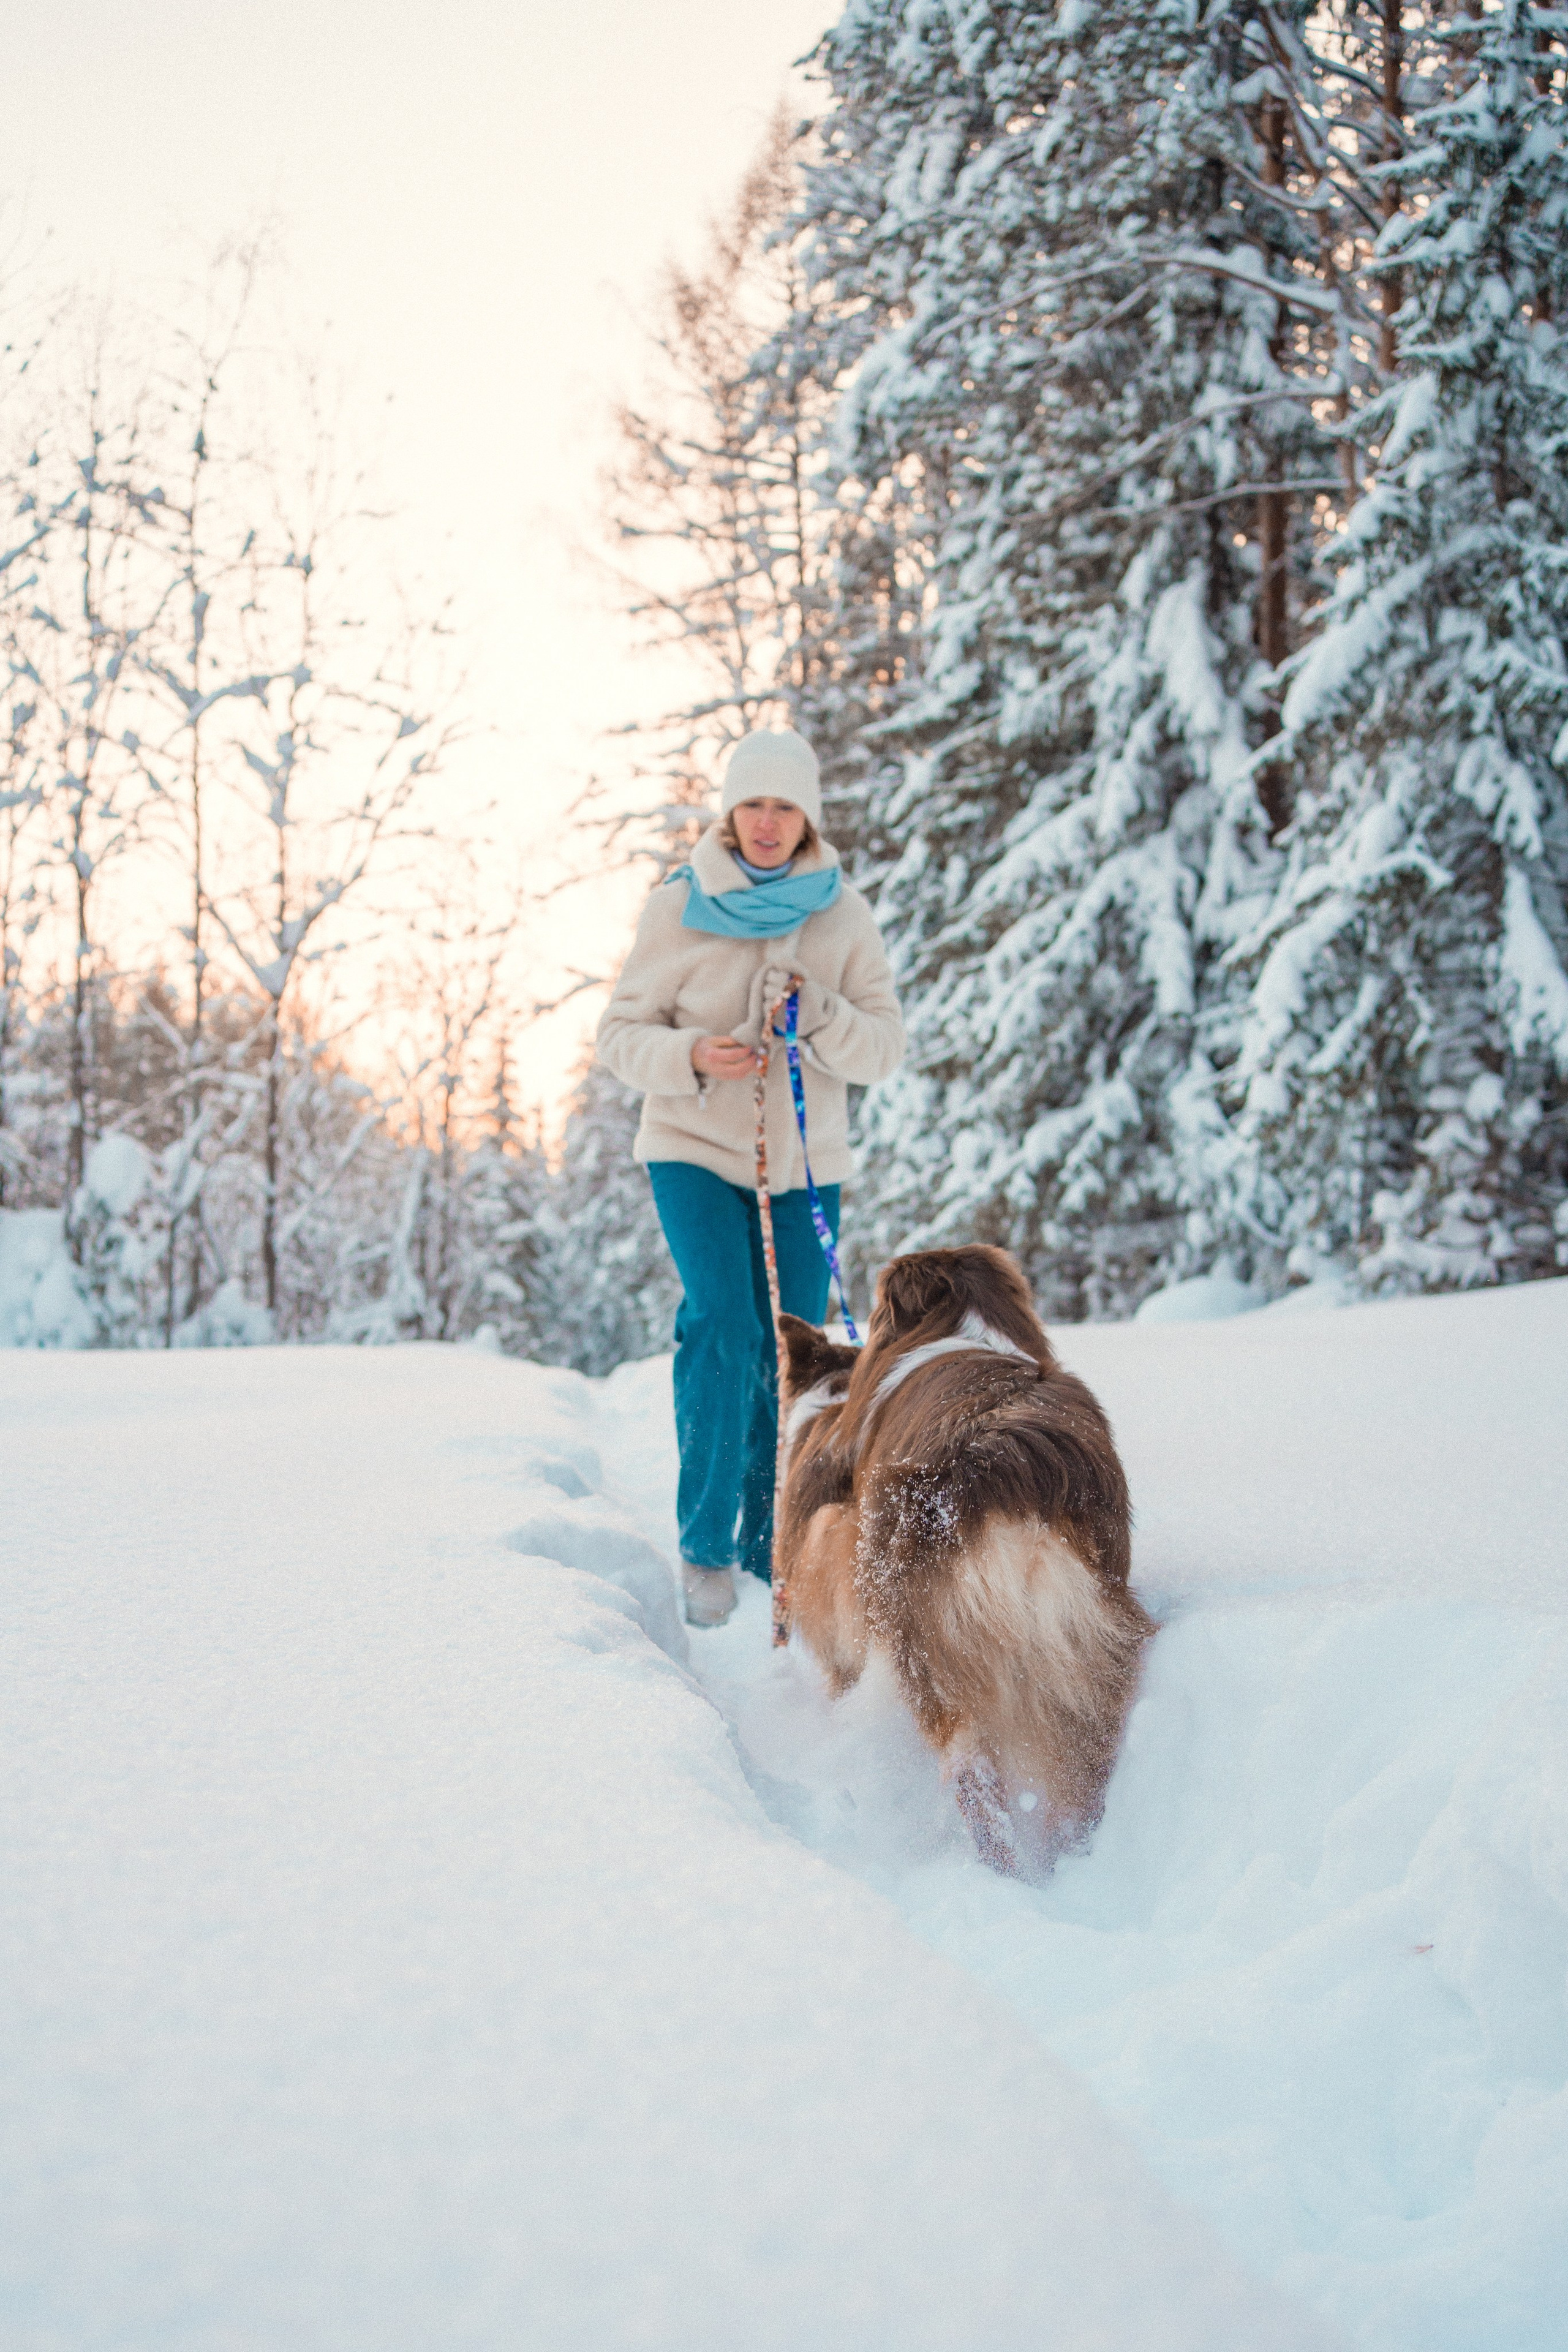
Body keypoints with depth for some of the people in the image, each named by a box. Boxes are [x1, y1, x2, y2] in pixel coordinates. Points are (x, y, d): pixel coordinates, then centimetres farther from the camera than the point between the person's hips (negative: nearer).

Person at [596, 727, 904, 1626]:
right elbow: (622, 1033, -1)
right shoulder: (679, 908, -5)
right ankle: (707, 1545, -6)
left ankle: (773, 1545, 20)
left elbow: (887, 1047, -2)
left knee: (792, 1358, 4)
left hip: (805, 1159, 3)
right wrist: (689, 1057, -22)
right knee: (724, 1330, -18)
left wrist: (818, 1015, -22)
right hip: (696, 1148, -2)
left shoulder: (844, 914, 0)